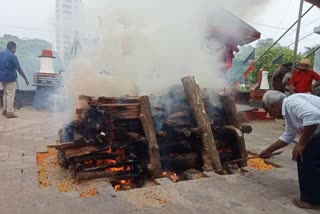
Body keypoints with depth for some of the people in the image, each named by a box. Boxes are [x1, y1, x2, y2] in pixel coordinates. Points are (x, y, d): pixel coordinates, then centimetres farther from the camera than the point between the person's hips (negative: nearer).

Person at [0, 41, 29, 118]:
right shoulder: (13, 56, -15)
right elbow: (19, 69, -14)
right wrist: (25, 79, -8)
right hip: (10, 78, -8)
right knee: (11, 95, -2)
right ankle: (10, 113, 1)